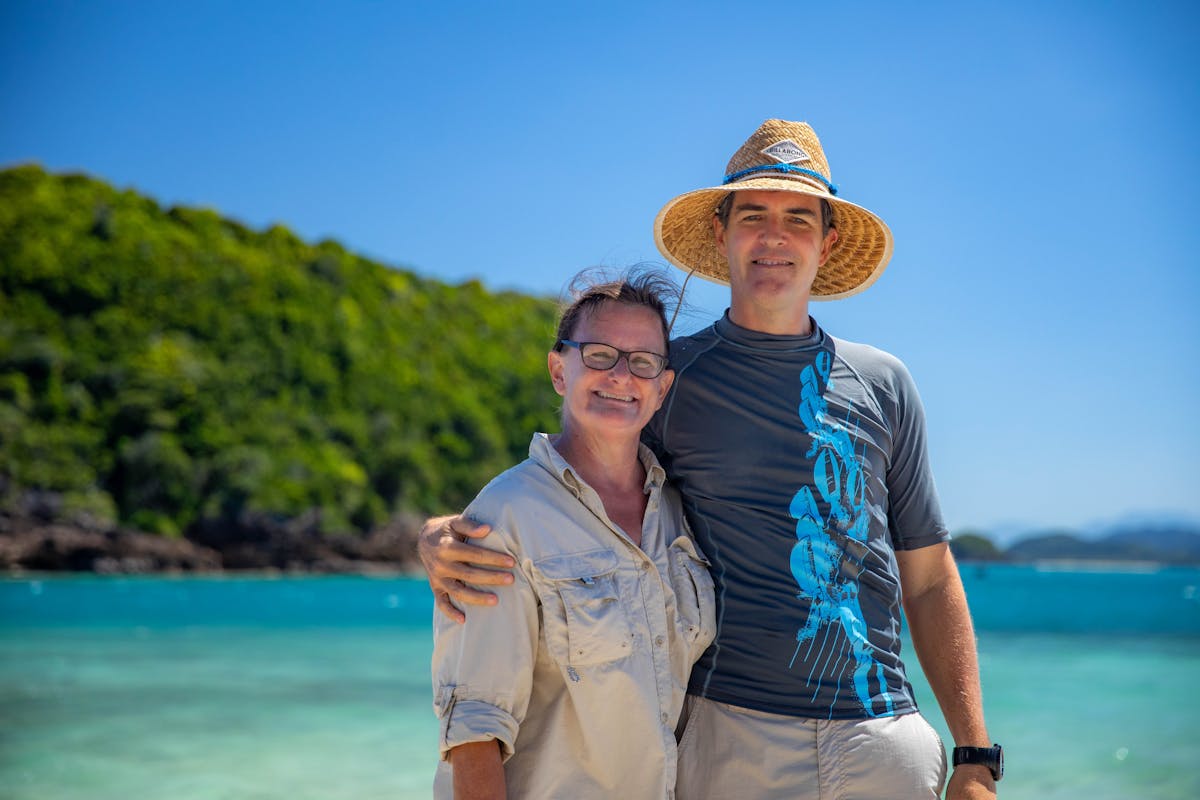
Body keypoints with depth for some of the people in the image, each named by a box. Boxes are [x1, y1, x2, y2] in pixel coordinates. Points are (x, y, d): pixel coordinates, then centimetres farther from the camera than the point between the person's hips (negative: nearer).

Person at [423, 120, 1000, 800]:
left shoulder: (884, 383, 8)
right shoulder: (668, 378, 1)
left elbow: (929, 582, 10)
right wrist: (443, 536, -16)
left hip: (886, 734, 3)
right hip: (732, 734, -2)